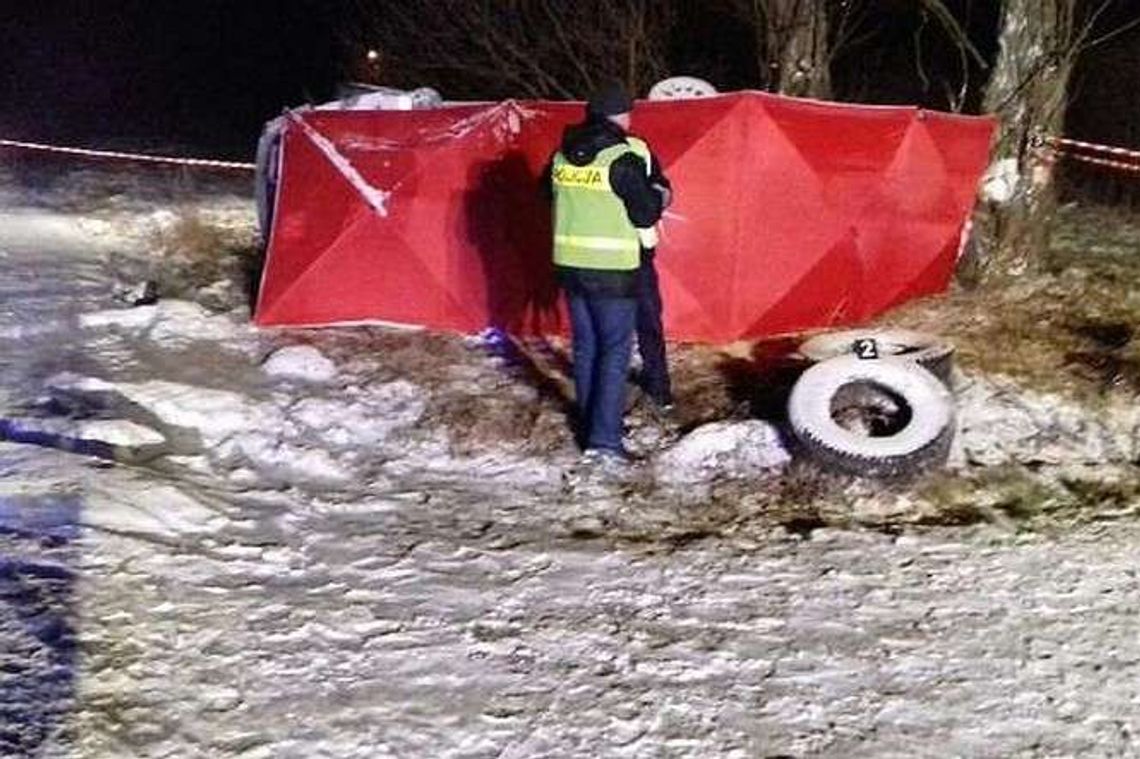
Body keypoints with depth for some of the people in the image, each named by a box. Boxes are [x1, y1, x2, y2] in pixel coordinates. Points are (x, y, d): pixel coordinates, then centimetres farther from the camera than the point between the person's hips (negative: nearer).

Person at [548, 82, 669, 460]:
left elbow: (552, 196, 19)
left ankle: (591, 423, 25)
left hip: (570, 264, 6)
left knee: (585, 346, 16)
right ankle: (604, 437, -3)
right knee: (615, 350, 1)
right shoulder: (623, 158, -15)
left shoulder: (562, 155, 4)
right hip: (612, 269, -6)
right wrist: (659, 198, 8)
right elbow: (646, 213, -11)